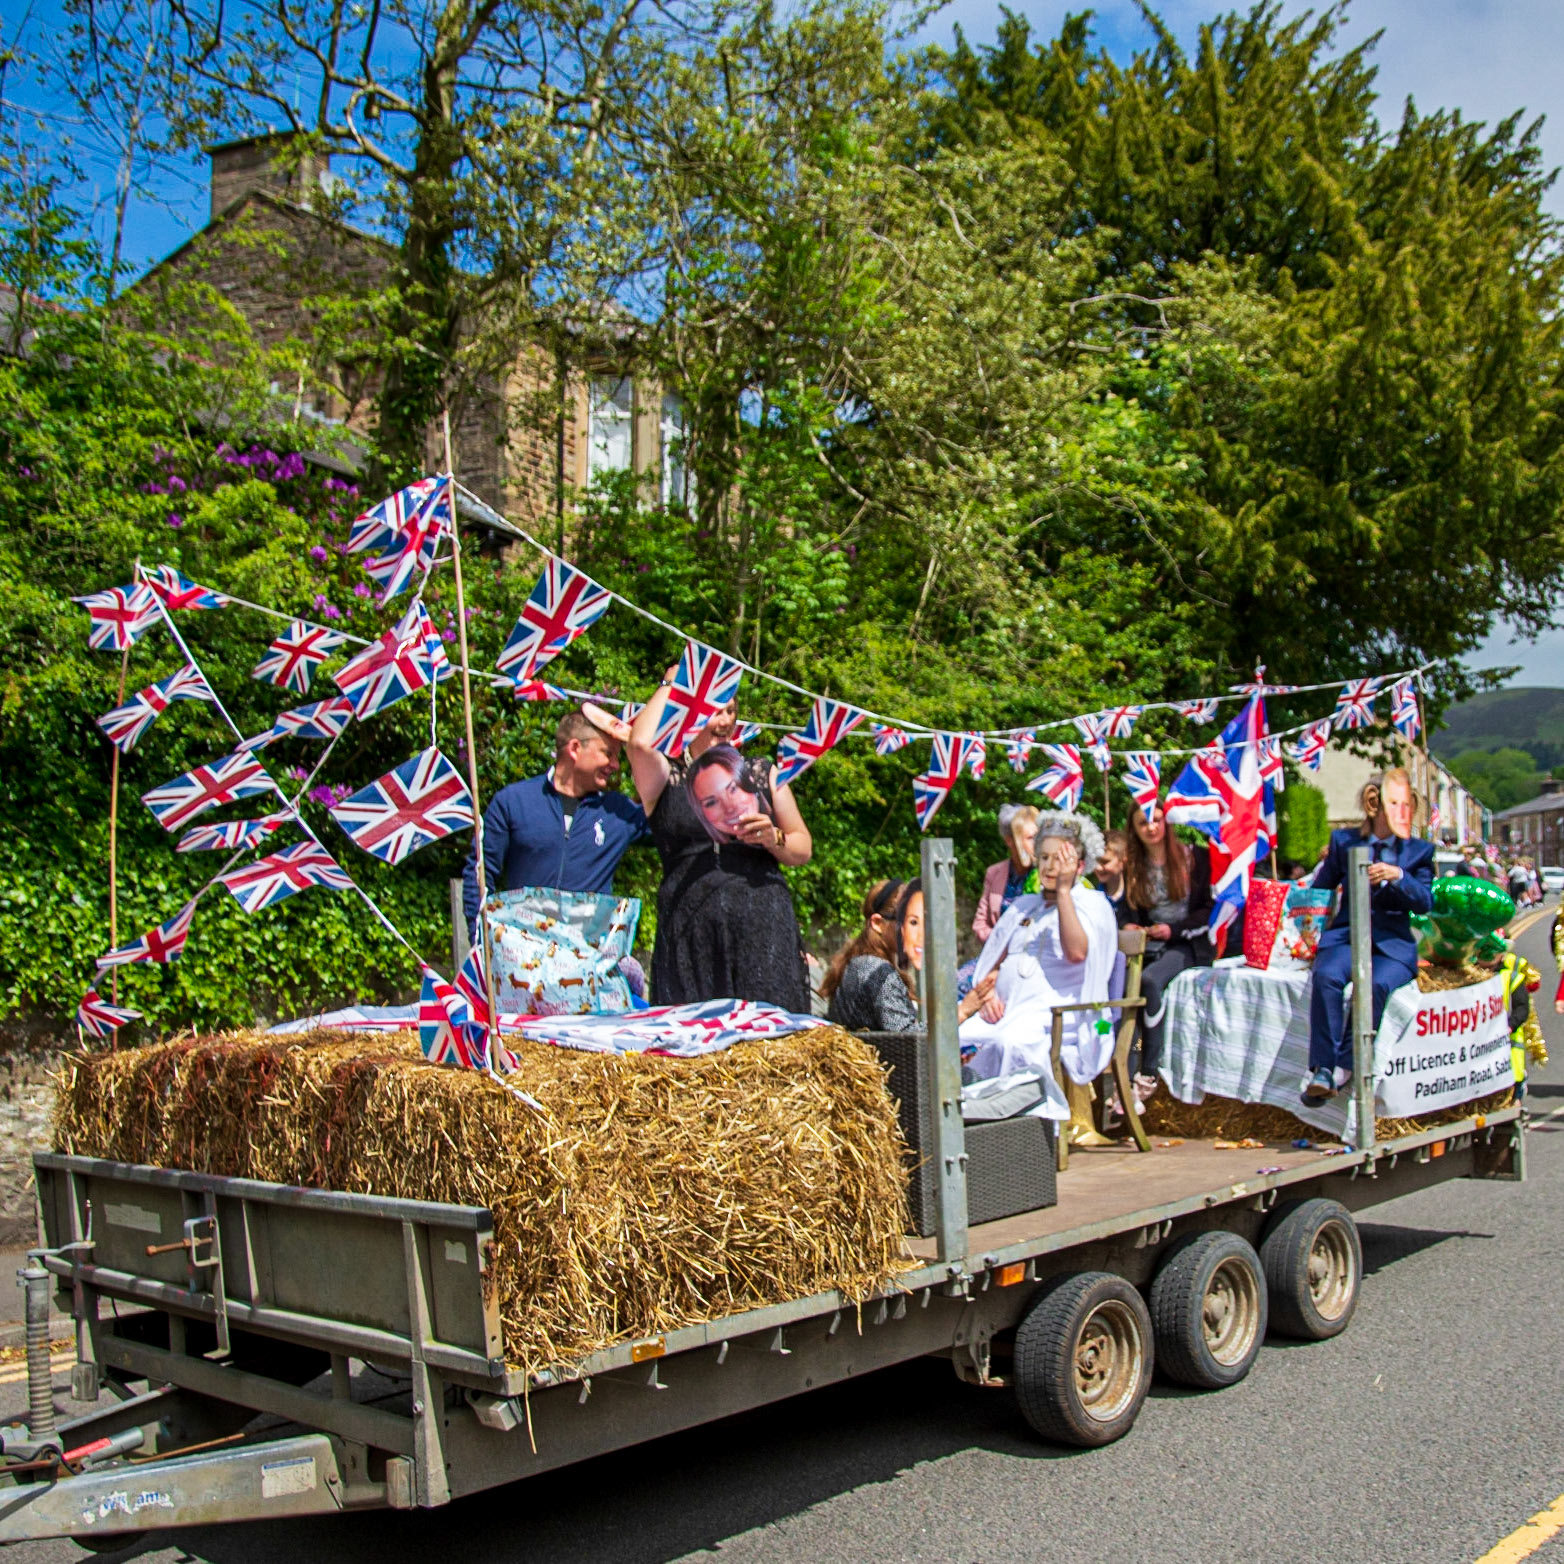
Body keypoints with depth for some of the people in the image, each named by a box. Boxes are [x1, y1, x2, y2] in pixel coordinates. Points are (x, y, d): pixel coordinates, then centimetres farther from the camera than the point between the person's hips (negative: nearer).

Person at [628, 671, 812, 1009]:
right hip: (692, 936, -2)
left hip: (764, 929, 2)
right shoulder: (664, 777, 11)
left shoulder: (763, 773, 19)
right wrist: (670, 684, 3)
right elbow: (640, 743, -12)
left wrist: (773, 839, -4)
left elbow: (803, 849, 20)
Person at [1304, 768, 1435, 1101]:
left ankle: (1344, 1066, -28)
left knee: (1378, 984, -35)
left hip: (1393, 943, -1)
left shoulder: (1419, 851, 12)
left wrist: (1398, 876, -17)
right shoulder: (1344, 841, 13)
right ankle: (1322, 1068, -34)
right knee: (1326, 976, -33)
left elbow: (1425, 902, -1)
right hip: (1346, 936, 1)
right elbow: (1320, 889, 21)